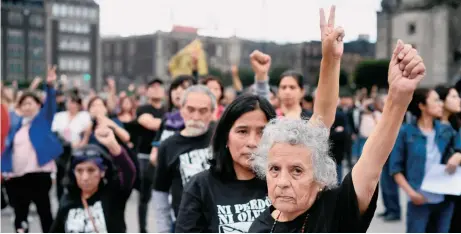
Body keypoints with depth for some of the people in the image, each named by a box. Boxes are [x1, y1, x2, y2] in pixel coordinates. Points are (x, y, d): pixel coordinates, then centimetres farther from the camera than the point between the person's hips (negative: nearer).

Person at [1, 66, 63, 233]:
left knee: (44, 210, 4)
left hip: (39, 173, -5)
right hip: (17, 175, 5)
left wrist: (49, 85, -29)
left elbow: (50, 104, -13)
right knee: (20, 212, 10)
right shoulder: (17, 126, 15)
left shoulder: (43, 119, 4)